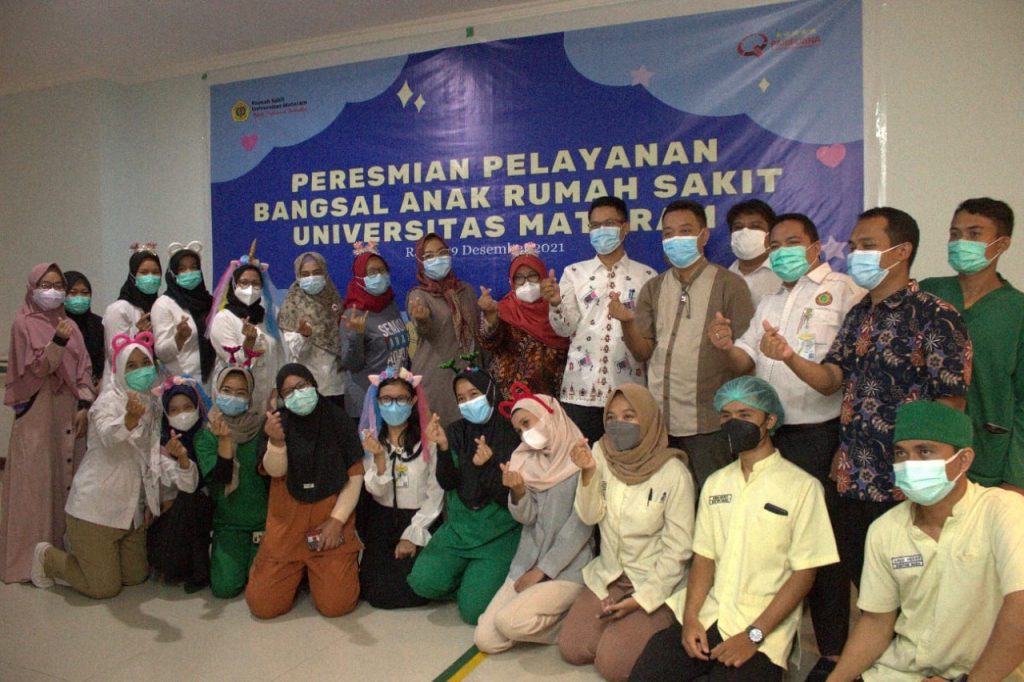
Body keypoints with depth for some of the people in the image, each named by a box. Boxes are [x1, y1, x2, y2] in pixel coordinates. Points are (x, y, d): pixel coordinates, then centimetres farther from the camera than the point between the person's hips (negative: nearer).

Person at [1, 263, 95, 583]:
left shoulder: (70, 325, 11)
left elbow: (84, 368, 9)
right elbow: (38, 368, -12)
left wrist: (84, 405, -2)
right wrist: (58, 342, -27)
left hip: (68, 411, 5)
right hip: (37, 413, -5)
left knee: (67, 477, 7)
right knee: (36, 480, -3)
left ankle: (63, 548, 18)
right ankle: (31, 556, 4)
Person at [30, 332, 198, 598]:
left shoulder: (151, 405, 6)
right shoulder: (109, 401, -15)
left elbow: (152, 456, 6)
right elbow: (108, 437, -37)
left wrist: (178, 456, -17)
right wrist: (131, 418, -59)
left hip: (131, 510, 7)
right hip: (96, 508, -7)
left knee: (137, 577, 15)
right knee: (105, 588, 0)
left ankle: (81, 552, 38)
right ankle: (47, 556, 23)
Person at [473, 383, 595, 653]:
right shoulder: (526, 462, 7)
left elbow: (580, 526, -13)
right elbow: (527, 517, 1)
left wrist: (541, 571, -11)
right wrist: (517, 492, -21)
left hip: (567, 569, -6)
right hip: (526, 565, 6)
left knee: (509, 621, -26)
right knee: (485, 639, -5)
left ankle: (567, 620, 1)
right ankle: (552, 616, 15)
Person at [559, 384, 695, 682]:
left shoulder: (674, 473, -17)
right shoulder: (600, 454, -5)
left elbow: (678, 549, -13)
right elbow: (590, 516, -8)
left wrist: (641, 599, -15)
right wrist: (588, 473, -24)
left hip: (656, 584, -4)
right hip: (607, 576, 4)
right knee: (572, 649, -6)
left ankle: (647, 630, 12)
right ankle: (618, 622, 19)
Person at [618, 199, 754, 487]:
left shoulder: (729, 285, -3)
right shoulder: (653, 289, 11)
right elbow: (643, 352, 5)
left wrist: (726, 343, -23)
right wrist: (626, 322, -12)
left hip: (708, 421, -4)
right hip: (660, 418, 4)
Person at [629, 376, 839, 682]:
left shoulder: (803, 487, -4)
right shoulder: (715, 482, 13)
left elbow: (804, 573, -7)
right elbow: (704, 557, 9)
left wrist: (754, 634, -14)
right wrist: (690, 618, -6)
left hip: (762, 624, -3)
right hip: (706, 615, 4)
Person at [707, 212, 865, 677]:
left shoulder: (842, 290, -1)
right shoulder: (769, 303, 21)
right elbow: (747, 362, 17)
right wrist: (727, 347, -4)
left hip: (819, 433, -6)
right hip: (768, 433, 7)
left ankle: (833, 651, 14)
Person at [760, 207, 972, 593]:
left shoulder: (935, 317, -11)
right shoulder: (858, 315, 11)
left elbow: (951, 405, -13)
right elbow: (830, 381, 6)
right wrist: (789, 357, -14)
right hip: (852, 483, 7)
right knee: (857, 578, 17)